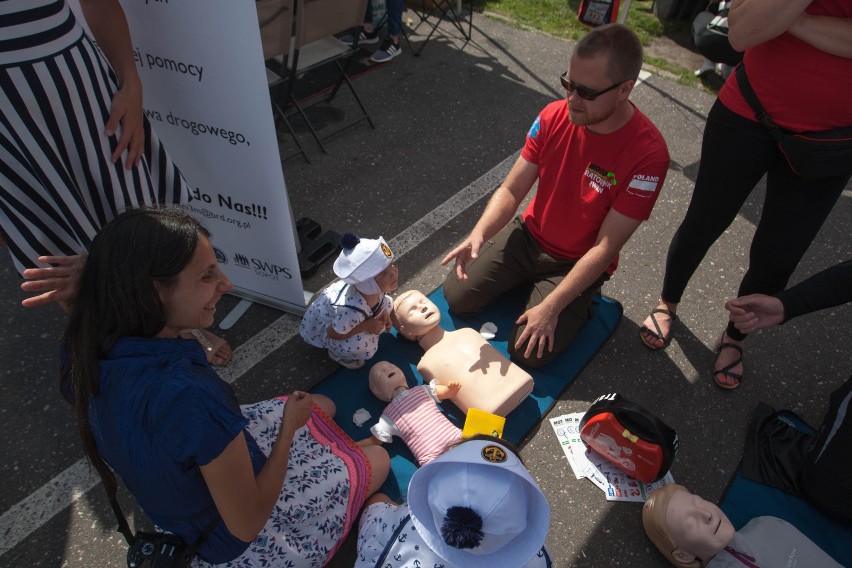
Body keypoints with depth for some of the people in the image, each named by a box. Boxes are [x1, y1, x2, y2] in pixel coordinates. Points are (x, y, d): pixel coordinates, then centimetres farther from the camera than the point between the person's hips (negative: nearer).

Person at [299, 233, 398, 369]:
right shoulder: (351, 312, -46)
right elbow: (333, 334, -28)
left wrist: (383, 312, -15)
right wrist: (366, 326, -29)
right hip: (322, 326, -7)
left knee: (387, 304, -1)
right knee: (365, 346, -29)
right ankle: (337, 352, 2)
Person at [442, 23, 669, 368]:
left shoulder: (648, 154, -26)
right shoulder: (554, 116, -13)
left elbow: (605, 247, -24)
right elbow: (511, 190, -10)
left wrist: (551, 307, -26)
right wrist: (479, 234, -29)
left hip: (579, 262, -4)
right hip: (528, 236, 4)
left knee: (528, 353, -14)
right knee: (456, 296, -3)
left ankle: (579, 302, 14)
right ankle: (530, 279, 20)